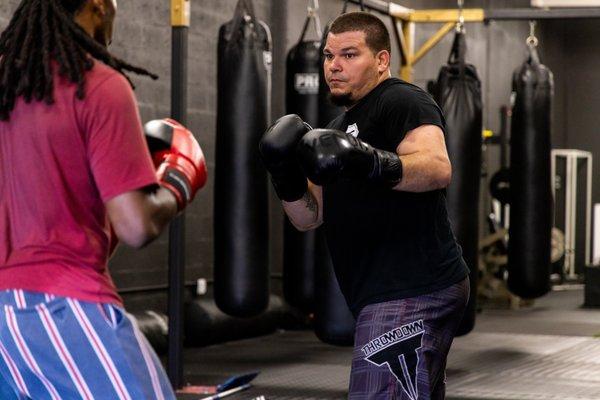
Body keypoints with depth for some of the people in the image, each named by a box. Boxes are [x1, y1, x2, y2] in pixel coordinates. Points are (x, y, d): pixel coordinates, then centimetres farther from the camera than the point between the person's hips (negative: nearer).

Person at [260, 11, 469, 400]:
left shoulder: (402, 101, -7)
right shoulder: (344, 126, 21)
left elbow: (438, 168, -26)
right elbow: (309, 217, 17)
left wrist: (371, 164, -39)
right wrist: (289, 181, -2)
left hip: (409, 294, -11)